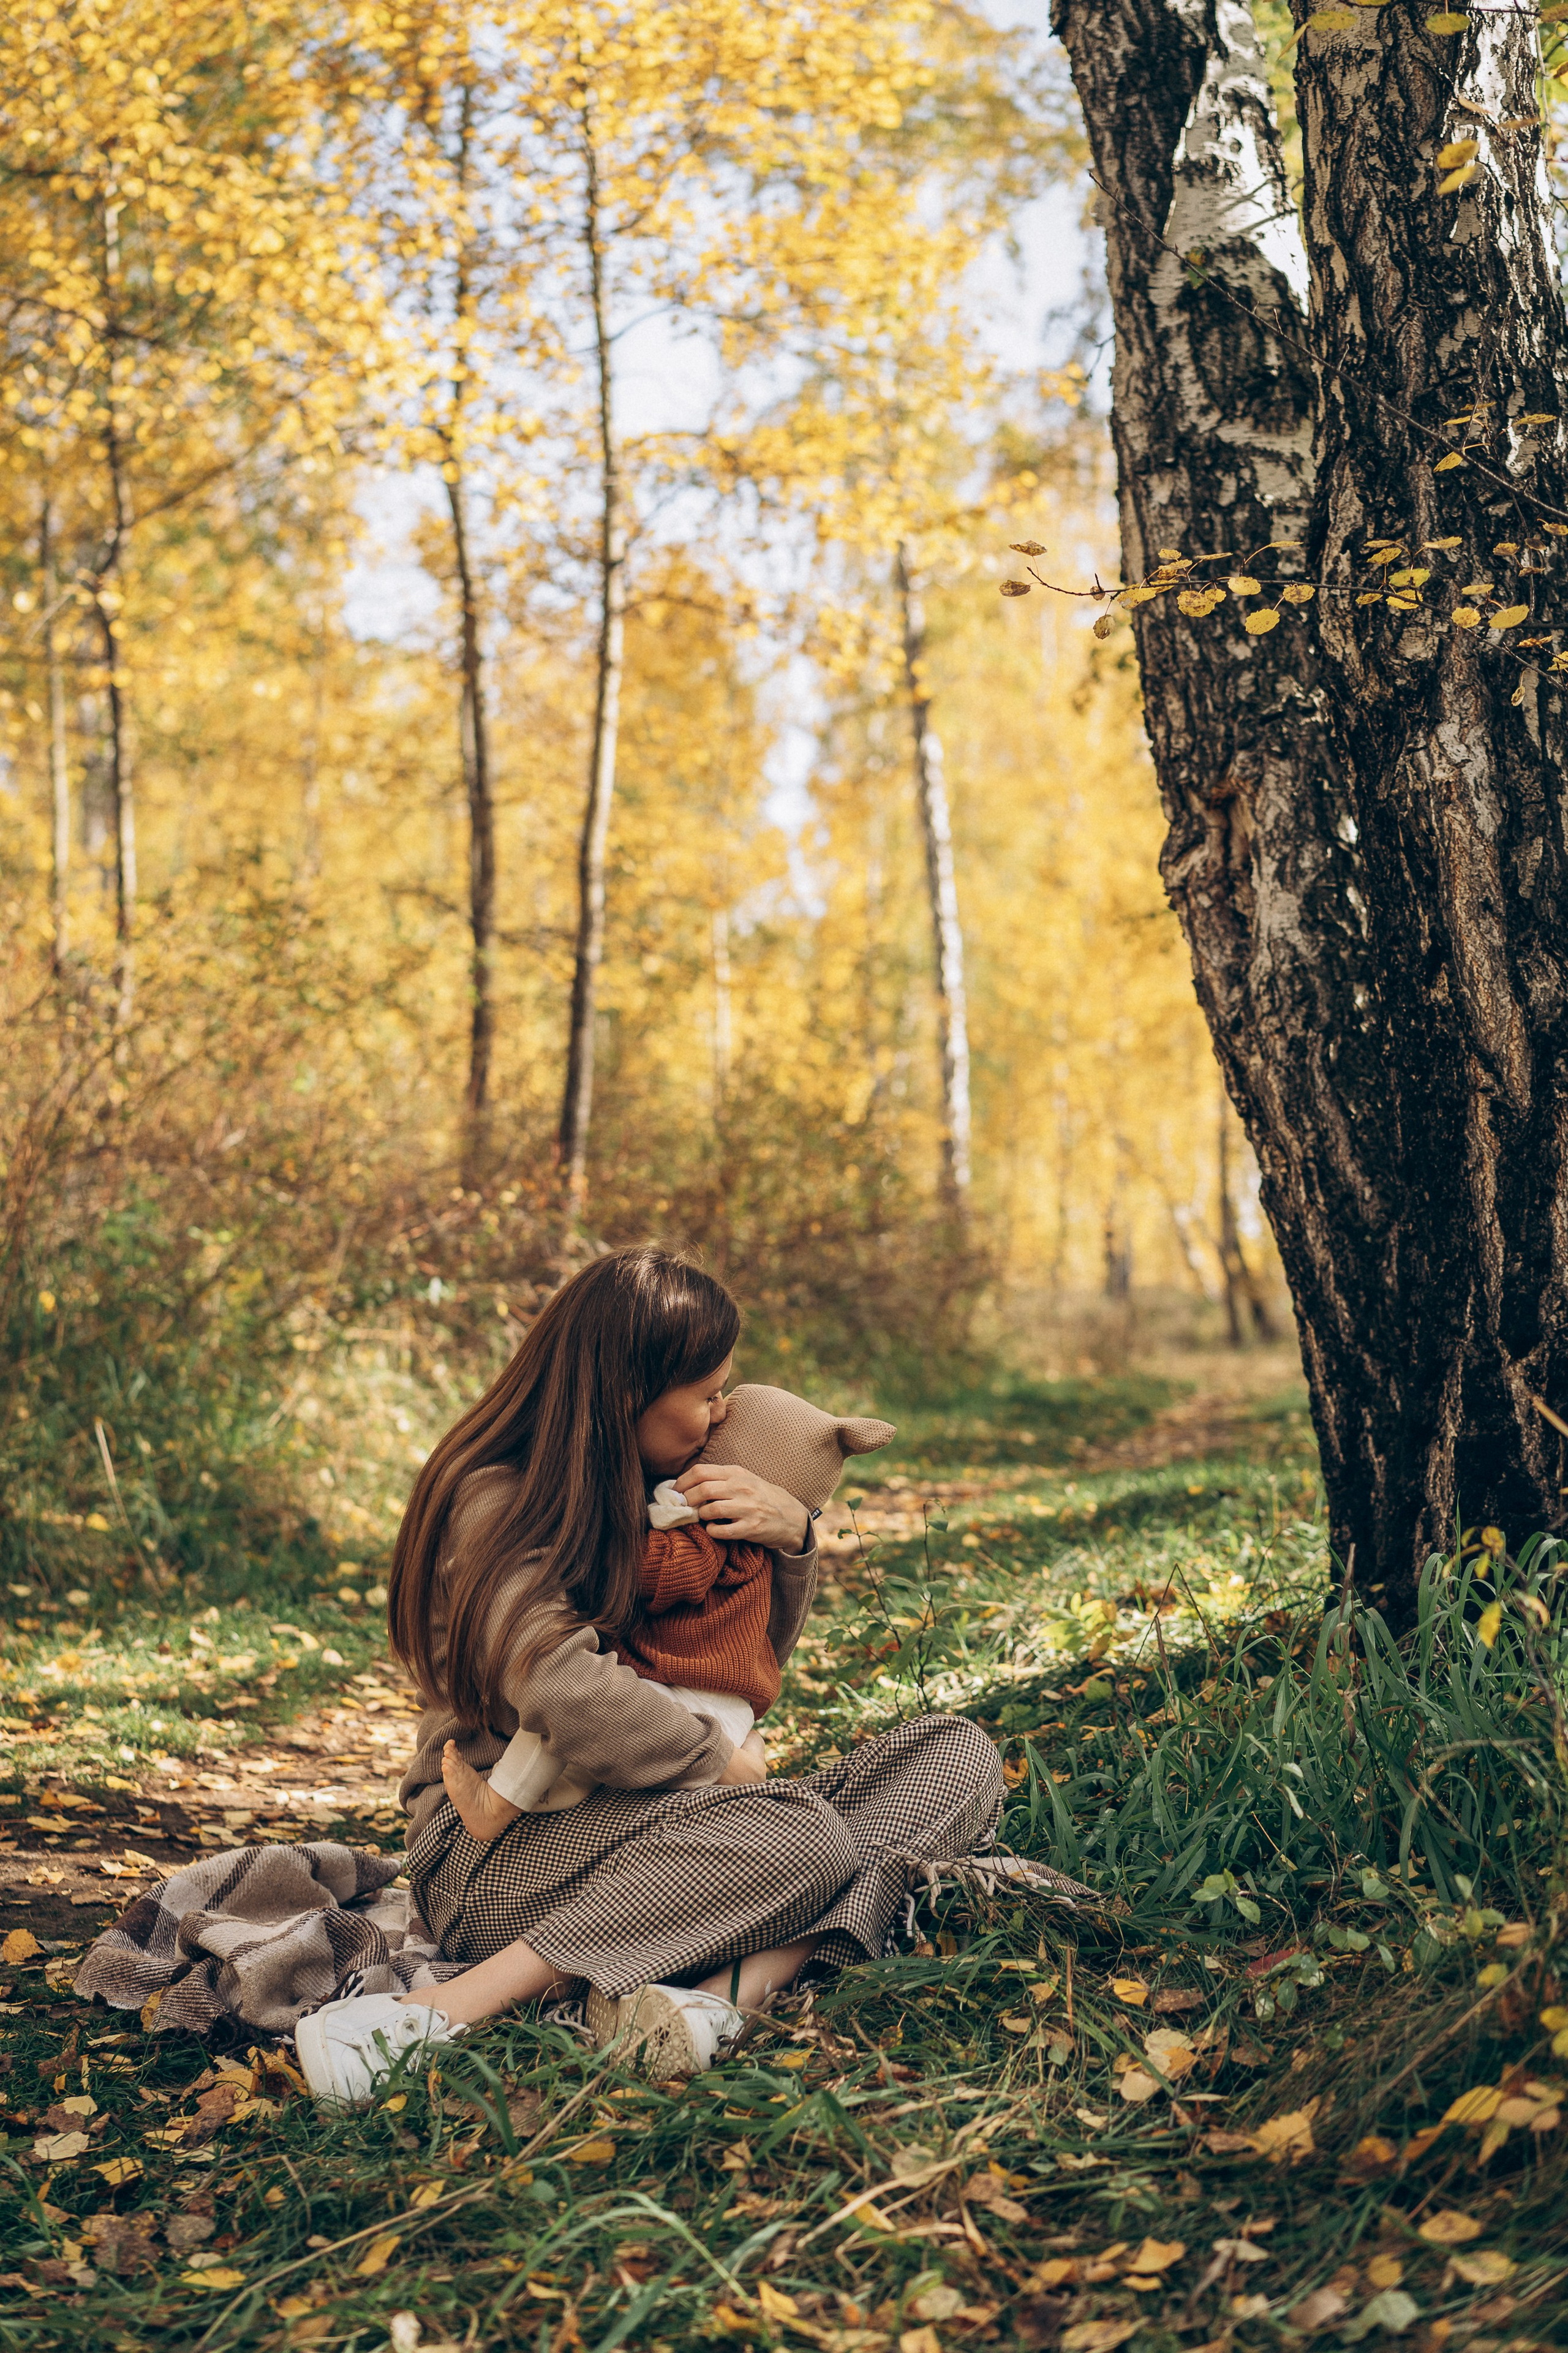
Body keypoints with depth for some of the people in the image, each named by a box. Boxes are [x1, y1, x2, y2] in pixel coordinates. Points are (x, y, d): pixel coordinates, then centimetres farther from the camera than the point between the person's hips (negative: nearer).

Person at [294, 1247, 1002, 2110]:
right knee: (802, 1837, -34)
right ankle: (435, 2015, -30)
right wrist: (721, 1761, -15)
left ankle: (725, 1991, -30)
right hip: (499, 1847, -8)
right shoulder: (494, 1506, -14)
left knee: (955, 1756, -6)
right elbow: (573, 1699, -29)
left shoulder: (641, 1492, 11)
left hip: (645, 1820, 8)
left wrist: (790, 1533, -2)